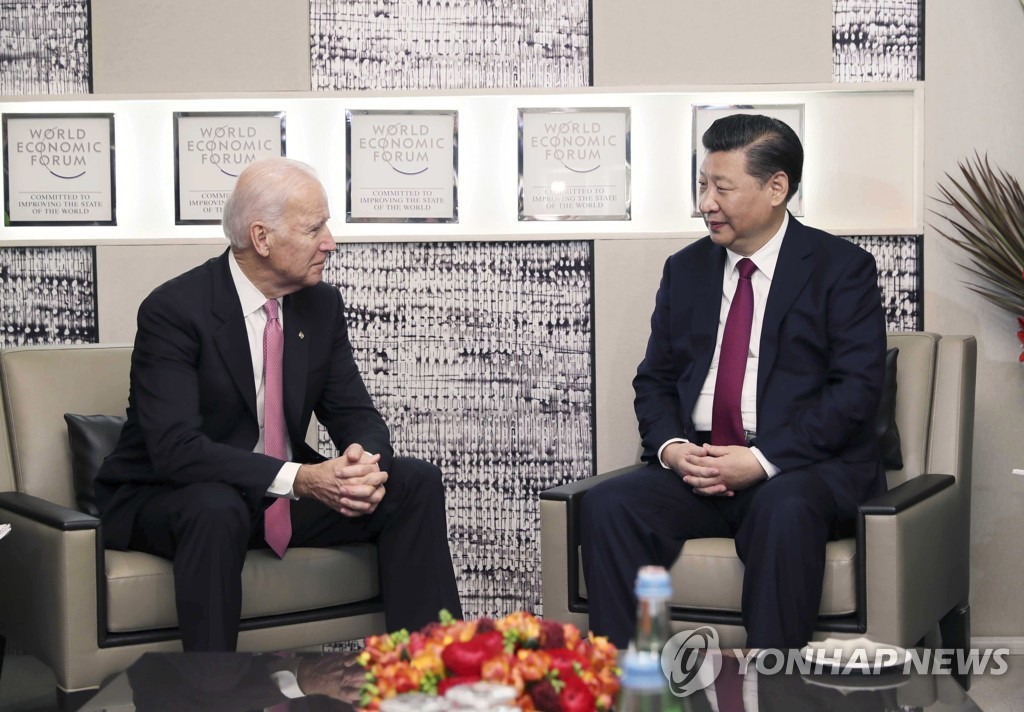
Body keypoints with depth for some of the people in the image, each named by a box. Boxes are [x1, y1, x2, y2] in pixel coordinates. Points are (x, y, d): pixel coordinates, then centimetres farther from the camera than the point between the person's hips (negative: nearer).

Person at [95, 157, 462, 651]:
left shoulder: (322, 304, 1)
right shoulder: (173, 310, -20)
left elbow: (356, 415, 3)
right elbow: (175, 449, -29)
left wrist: (364, 462, -23)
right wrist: (298, 478, -38)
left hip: (286, 494, 6)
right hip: (168, 498, -6)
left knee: (416, 482, -10)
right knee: (216, 508, -40)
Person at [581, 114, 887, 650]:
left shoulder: (842, 269, 2)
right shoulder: (686, 269, 18)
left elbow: (856, 388, -8)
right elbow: (654, 379, 17)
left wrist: (763, 460, -18)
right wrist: (671, 446, -6)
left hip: (804, 466, -4)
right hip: (696, 465, 4)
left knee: (785, 509, -38)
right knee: (608, 504, -24)